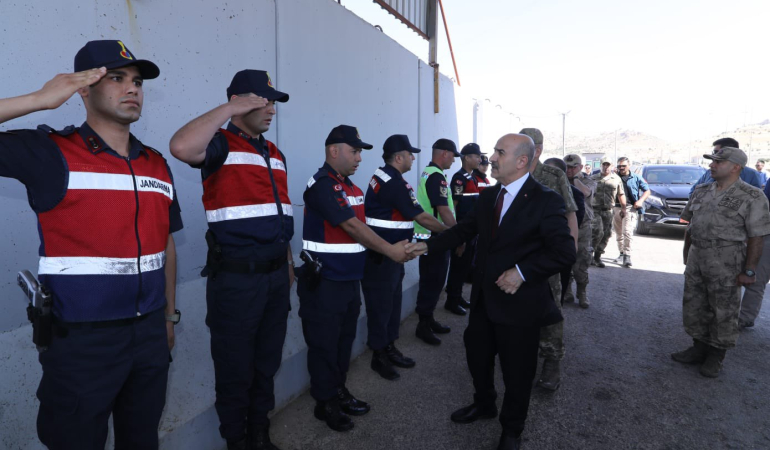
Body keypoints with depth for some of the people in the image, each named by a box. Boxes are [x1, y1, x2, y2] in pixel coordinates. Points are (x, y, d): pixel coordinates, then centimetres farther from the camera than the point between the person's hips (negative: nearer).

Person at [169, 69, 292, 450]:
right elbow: (181, 147, -32)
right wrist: (228, 110, -22)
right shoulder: (220, 144, -8)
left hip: (275, 275, 7)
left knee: (267, 364, 20)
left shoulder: (275, 154, 14)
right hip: (236, 278, -7)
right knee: (235, 369, 10)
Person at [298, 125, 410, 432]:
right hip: (324, 282, -8)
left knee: (344, 339, 18)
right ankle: (325, 403, 22)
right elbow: (351, 226, -22)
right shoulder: (322, 185, -17)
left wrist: (396, 246, 3)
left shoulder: (351, 186, 12)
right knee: (324, 343, 6)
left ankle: (339, 392, 34)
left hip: (350, 278, 9)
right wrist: (390, 251, -18)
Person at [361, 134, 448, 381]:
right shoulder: (395, 183, -20)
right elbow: (422, 217, -17)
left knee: (392, 302, 17)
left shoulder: (382, 176, 12)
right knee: (381, 305, 2)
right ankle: (379, 355, 16)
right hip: (381, 258, -10)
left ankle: (389, 348, 30)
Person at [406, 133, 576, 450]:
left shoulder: (545, 200, -16)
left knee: (516, 370, 12)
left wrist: (522, 272, -24)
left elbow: (565, 252, -19)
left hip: (519, 301, -6)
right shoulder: (488, 197, 4)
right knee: (477, 355, 21)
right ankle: (484, 404, 50)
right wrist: (428, 245, -1)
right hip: (484, 296, 6)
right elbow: (463, 230, 8)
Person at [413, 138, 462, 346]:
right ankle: (424, 325, 10)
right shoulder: (437, 176, -18)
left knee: (430, 281, 17)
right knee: (433, 282, -1)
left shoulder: (427, 172, 14)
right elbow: (443, 210, -23)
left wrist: (454, 234, 20)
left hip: (429, 236, 10)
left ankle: (428, 319, 28)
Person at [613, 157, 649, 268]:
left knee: (627, 231, -17)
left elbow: (647, 191, 13)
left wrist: (640, 201, -4)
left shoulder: (636, 178, 8)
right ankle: (622, 253, 24)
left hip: (630, 208, -3)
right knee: (619, 233, 10)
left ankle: (627, 255, -14)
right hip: (616, 208, 3)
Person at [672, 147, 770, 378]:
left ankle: (716, 356, 22)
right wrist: (686, 255, 13)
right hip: (696, 260, 6)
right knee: (693, 307, 13)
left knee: (723, 313, 6)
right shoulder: (701, 192, 7)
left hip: (726, 265, -6)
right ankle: (700, 348, 30)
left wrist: (749, 271, -14)